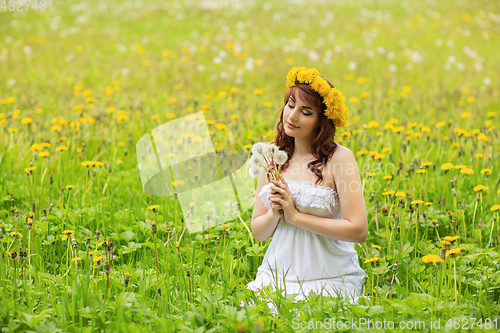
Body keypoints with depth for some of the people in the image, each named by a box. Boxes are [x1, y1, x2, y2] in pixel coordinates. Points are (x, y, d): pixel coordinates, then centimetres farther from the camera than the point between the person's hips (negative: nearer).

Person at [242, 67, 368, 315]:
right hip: (277, 275, 4)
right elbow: (258, 233, 11)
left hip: (328, 280, -4)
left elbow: (358, 230, -15)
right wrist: (274, 213, -12)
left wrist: (295, 215, -15)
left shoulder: (340, 158, -8)